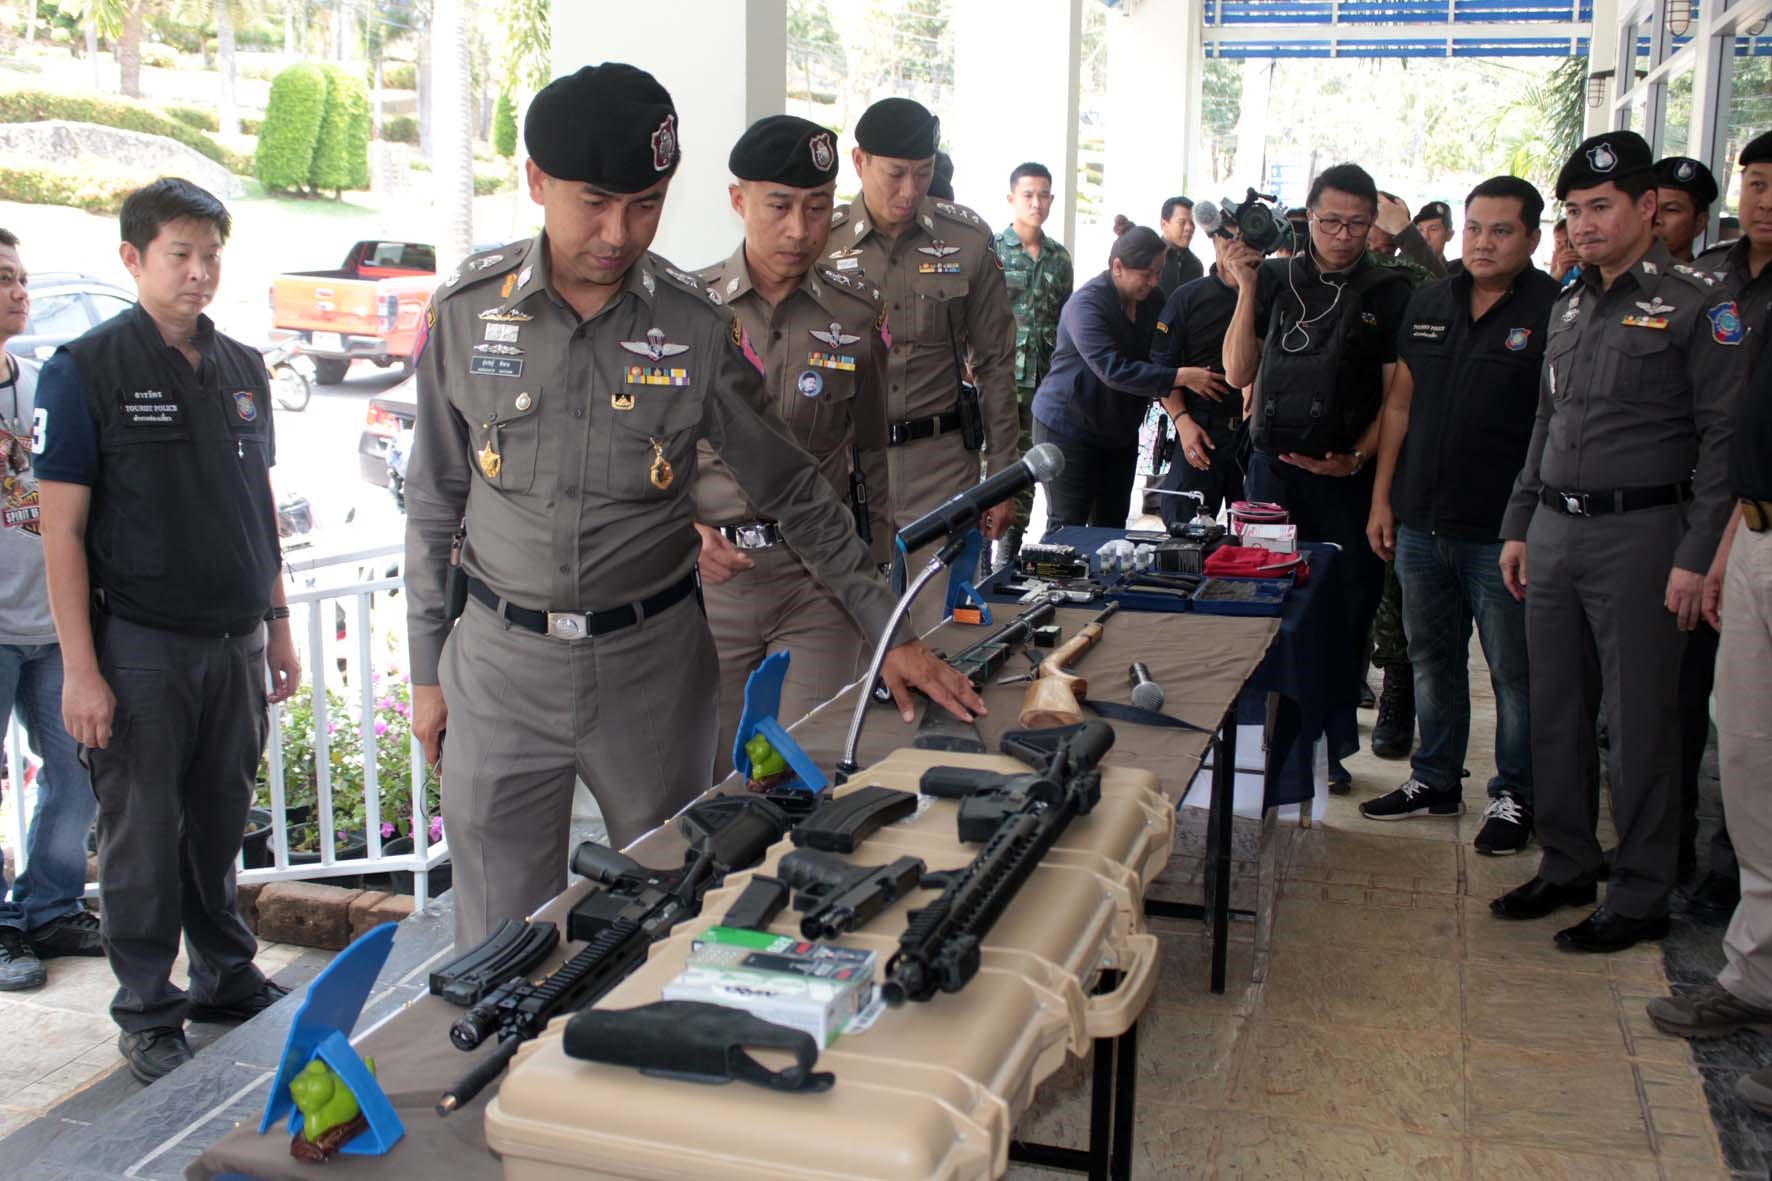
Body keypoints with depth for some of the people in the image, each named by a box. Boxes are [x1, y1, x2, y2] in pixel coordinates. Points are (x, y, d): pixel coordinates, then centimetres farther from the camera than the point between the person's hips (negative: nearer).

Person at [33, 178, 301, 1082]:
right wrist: (80, 668, -13)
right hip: (140, 646, -5)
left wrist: (276, 625, 14)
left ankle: (227, 978, 30)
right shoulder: (84, 370, -7)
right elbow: (63, 529, -9)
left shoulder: (242, 369, 10)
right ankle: (148, 1016, 17)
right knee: (144, 838, 4)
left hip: (236, 641, 5)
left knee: (220, 824, 15)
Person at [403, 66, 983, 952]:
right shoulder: (465, 312, -3)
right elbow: (434, 503, 6)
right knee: (501, 945, 8)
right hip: (500, 658, 0)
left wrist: (889, 633, -4)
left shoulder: (698, 328, -5)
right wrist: (427, 669, 8)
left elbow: (794, 491, 1)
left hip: (653, 662, 0)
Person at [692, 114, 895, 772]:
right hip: (710, 575, 0)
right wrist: (684, 529, -15)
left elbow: (870, 458, 12)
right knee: (712, 776, 9)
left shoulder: (857, 316, 5)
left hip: (822, 577, 1)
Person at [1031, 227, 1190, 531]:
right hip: (1068, 427, -7)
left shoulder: (1152, 302, 4)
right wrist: (1183, 377, -30)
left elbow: (1162, 366, -3)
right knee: (1068, 528, -6)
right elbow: (1114, 370, -30)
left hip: (1120, 432, 7)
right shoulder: (1087, 304, -19)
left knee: (1112, 527, 10)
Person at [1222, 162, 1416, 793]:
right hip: (1274, 466, 1)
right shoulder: (1275, 280, 7)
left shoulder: (1388, 292, 4)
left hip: (1347, 475, -1)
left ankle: (1330, 746, 13)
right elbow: (1238, 373, 0)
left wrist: (1358, 456, -10)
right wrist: (1246, 289, -6)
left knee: (1348, 611, 1)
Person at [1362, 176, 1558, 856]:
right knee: (1432, 658, 16)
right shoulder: (1429, 305, 10)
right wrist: (1382, 499, 10)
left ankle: (1514, 795, 18)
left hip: (1503, 532, -5)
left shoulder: (1556, 310, -7)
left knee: (1514, 672, 4)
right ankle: (1436, 779, 30)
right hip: (1420, 522, 6)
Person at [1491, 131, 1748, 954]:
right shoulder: (1570, 308, 15)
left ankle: (1641, 897, 11)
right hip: (1555, 533, 7)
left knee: (1640, 722, 0)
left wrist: (1697, 558, -15)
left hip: (1640, 534, -7)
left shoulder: (1695, 307, -6)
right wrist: (1519, 526, 17)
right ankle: (1567, 866, 26)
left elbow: (1725, 440, -10)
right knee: (1555, 710, 12)